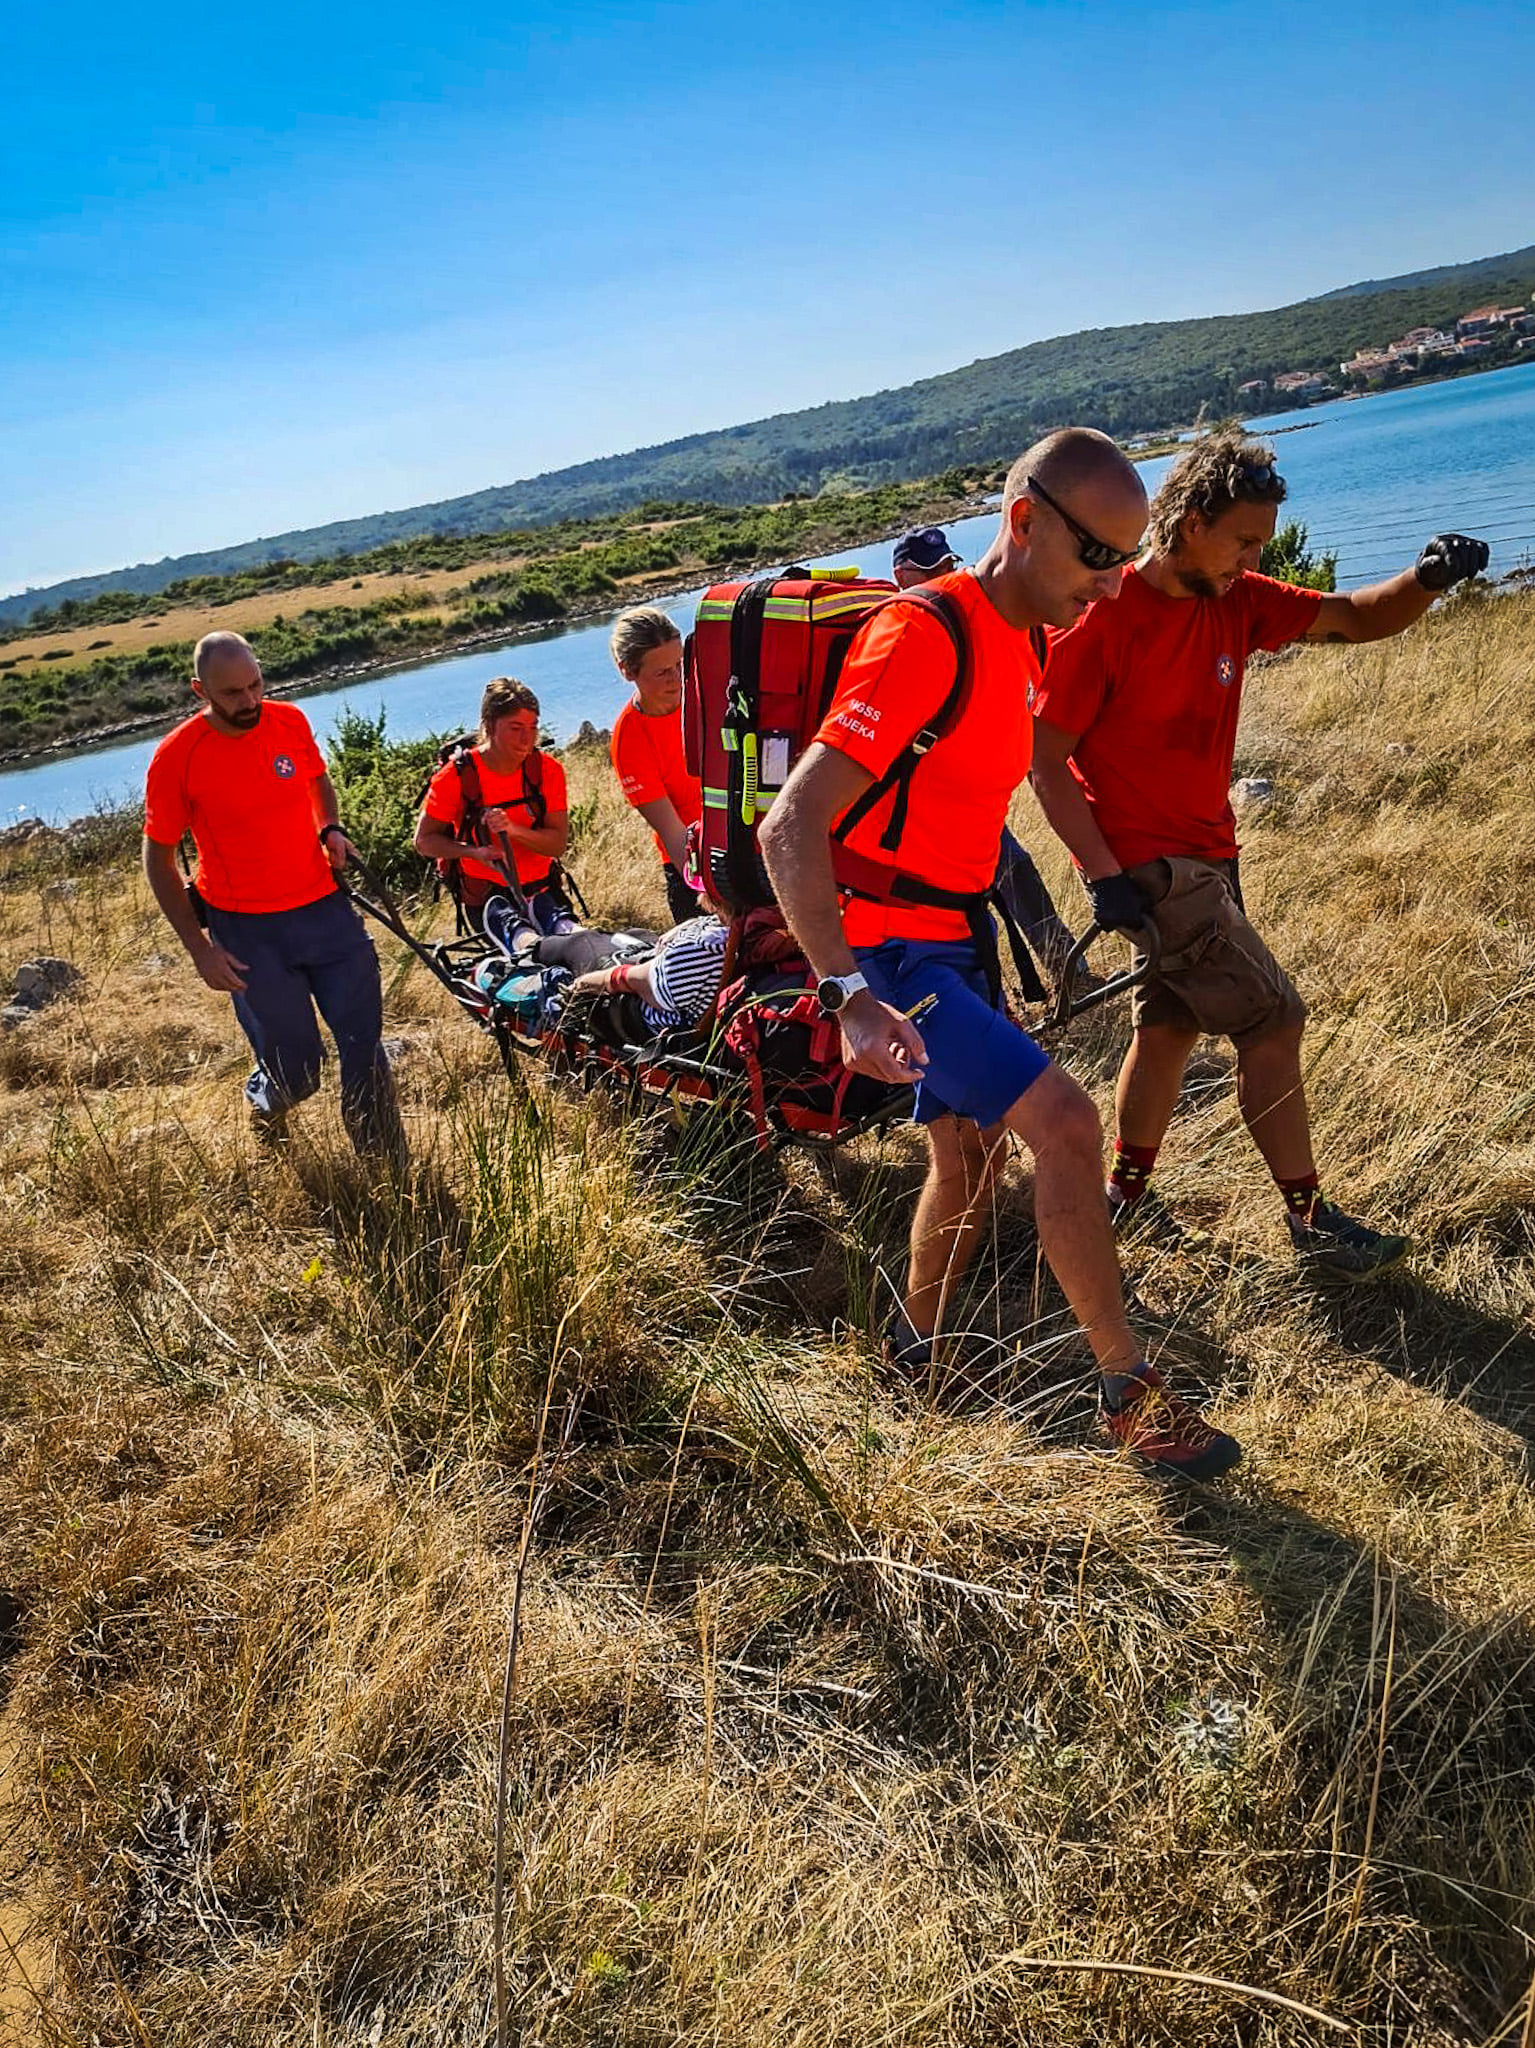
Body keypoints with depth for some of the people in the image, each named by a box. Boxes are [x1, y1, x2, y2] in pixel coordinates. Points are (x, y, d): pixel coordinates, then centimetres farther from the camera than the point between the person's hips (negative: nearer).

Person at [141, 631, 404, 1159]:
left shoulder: (290, 721, -1)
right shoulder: (176, 758, -12)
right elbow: (158, 861, -4)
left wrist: (330, 830, 1)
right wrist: (200, 950, -8)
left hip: (325, 908, 4)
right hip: (247, 931, -3)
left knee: (364, 1043, 3)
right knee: (294, 1071, 3)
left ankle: (388, 1169, 18)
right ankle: (264, 1108, 41)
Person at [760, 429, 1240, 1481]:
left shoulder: (1022, 644, 7)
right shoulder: (923, 636, -21)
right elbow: (792, 826, -28)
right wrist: (851, 997, -37)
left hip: (953, 939, 9)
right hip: (888, 951, -9)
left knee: (971, 1158, 17)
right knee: (1063, 1118, -18)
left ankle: (918, 1347, 39)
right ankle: (1130, 1390, -4)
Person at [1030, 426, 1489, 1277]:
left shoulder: (1234, 601, 3)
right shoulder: (1104, 618, -17)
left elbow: (1357, 619, 6)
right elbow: (1045, 757, -16)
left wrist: (1425, 579, -16)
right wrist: (1105, 875, -21)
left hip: (1205, 855, 8)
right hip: (1146, 866, -8)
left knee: (1168, 1028, 17)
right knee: (1272, 1022, -6)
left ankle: (1123, 1192, 33)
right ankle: (1310, 1219, 8)